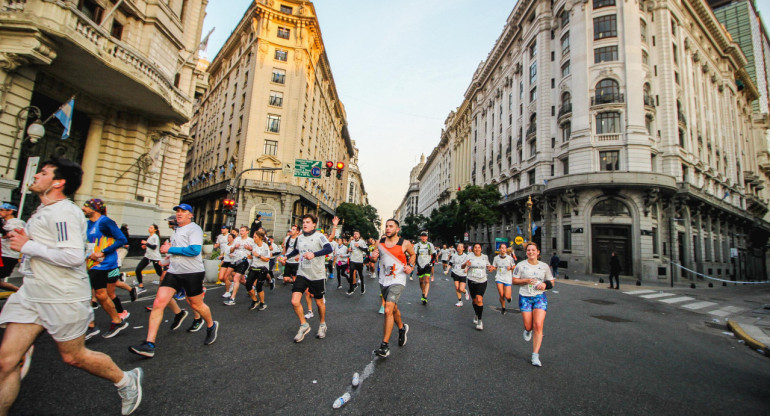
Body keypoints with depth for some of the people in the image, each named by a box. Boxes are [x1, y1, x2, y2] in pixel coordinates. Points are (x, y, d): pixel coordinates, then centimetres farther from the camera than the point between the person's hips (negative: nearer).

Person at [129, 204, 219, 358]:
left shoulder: (194, 229, -9)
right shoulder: (176, 231, 18)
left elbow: (195, 250, -22)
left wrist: (170, 249, -15)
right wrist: (169, 247, 14)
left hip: (192, 273, -7)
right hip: (173, 272, 7)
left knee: (196, 304, 6)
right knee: (158, 303, -5)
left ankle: (211, 326, 33)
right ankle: (149, 345, -1)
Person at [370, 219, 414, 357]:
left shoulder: (405, 243, -8)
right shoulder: (380, 242, 2)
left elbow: (412, 254, 11)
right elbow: (377, 256, 16)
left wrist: (410, 266, -6)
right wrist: (373, 257, -7)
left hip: (397, 281, -5)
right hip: (383, 280, 5)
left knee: (388, 310, -17)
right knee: (393, 309, 20)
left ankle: (385, 345, -7)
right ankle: (402, 328, 47)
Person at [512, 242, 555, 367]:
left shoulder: (544, 266, 5)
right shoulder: (521, 265, -2)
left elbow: (551, 282, 13)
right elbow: (514, 280, 2)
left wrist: (545, 284, -9)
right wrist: (526, 281, -15)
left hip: (540, 297, 1)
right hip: (525, 297, -1)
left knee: (538, 325, -11)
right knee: (528, 326, 1)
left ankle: (535, 356, -1)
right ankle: (527, 330, 42)